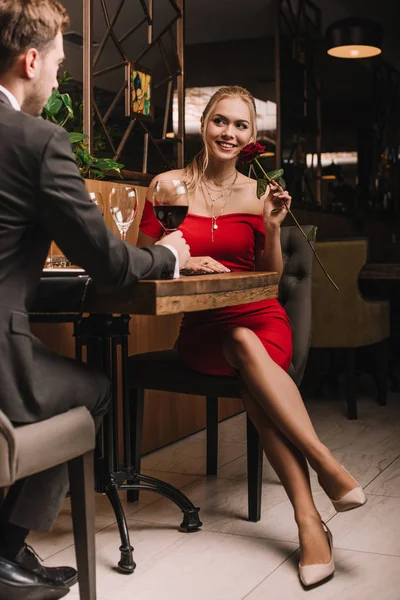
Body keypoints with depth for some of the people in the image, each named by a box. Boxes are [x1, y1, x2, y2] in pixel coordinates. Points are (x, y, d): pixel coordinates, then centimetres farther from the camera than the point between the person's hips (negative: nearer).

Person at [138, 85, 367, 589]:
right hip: (202, 328, 0)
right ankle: (327, 466, -33)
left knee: (253, 384, -33)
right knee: (245, 346, -36)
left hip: (260, 317, 1)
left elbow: (271, 277, 9)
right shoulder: (169, 185, 4)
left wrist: (272, 227, -7)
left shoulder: (258, 193, 8)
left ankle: (309, 521, -35)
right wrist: (181, 261, -14)